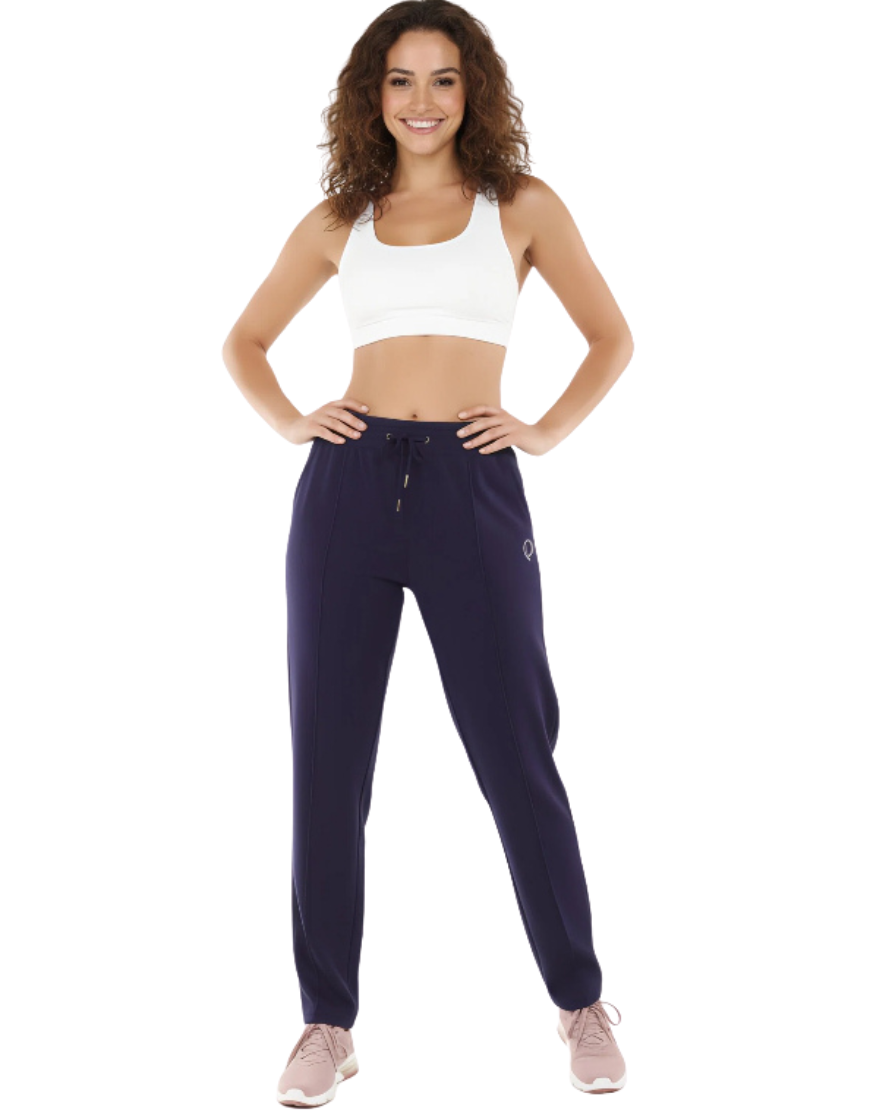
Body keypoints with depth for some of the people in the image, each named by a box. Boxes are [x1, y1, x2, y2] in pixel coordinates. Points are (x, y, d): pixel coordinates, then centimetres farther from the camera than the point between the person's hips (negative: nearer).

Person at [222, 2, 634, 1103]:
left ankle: (581, 1001, 19)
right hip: (348, 486, 2)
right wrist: (289, 421, 5)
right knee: (328, 762, 3)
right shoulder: (338, 220, 13)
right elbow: (244, 341, 21)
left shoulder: (522, 207, 9)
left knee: (515, 757, 0)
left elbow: (612, 337, 13)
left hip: (471, 490, -2)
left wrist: (547, 431, 1)